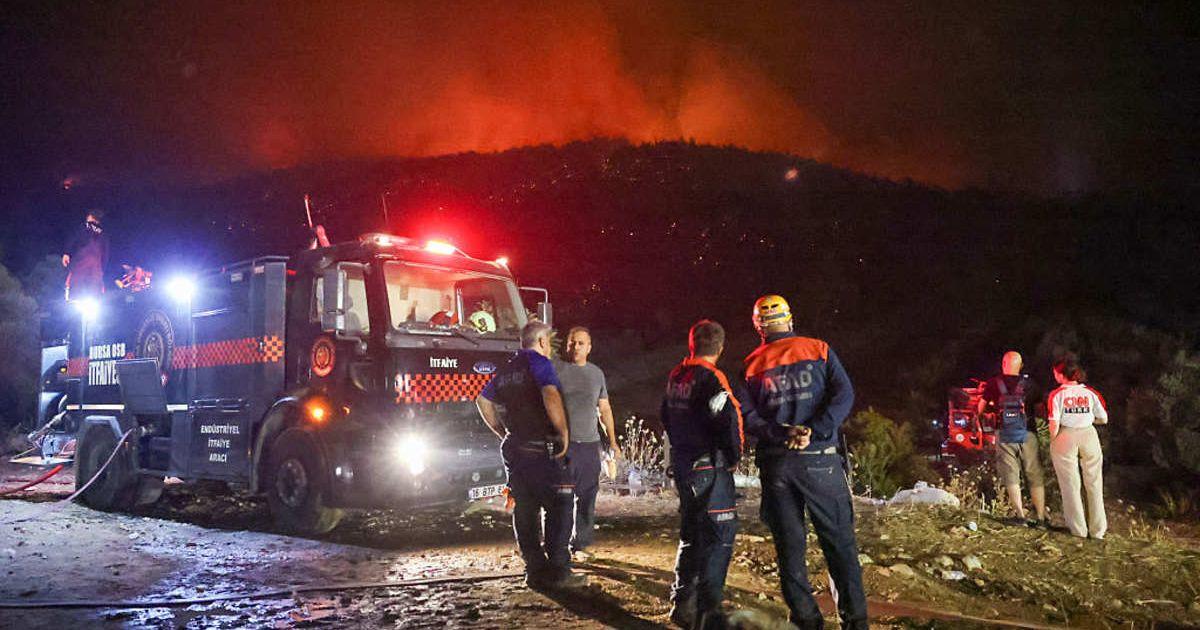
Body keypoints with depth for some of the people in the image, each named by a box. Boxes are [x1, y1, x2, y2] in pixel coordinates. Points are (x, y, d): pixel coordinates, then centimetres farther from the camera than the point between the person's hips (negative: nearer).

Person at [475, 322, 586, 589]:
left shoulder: (506, 369, 16)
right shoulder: (539, 363, -8)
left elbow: (483, 400, 22)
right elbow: (551, 396, -24)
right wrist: (564, 432, -16)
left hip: (513, 448, 8)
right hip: (540, 448, -8)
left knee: (525, 510, 9)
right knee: (559, 506, -2)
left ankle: (535, 570, 13)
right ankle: (557, 572, -4)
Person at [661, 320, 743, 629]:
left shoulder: (675, 376, 9)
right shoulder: (710, 377, -16)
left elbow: (667, 416, 20)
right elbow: (727, 416, -27)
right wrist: (733, 456, -12)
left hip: (681, 465, 8)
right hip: (709, 468, -8)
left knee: (690, 534, 19)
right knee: (719, 535, -2)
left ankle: (682, 604, 28)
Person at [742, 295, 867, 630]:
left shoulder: (752, 365, 6)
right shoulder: (818, 350, 4)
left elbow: (748, 416, -4)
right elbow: (843, 394, -8)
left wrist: (780, 433, -10)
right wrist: (814, 431, -14)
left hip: (775, 463, 1)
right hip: (820, 460, -1)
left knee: (789, 545, 8)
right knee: (839, 540, 7)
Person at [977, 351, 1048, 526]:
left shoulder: (993, 383, 2)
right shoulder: (1028, 383, 3)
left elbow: (981, 409, 6)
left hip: (1004, 434, 0)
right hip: (1027, 433, 1)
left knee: (1011, 477, 4)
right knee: (1035, 476, 8)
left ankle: (1020, 516, 1)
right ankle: (1041, 517, 8)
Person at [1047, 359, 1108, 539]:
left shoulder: (1057, 394, -7)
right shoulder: (1090, 393, -1)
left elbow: (1054, 423, -13)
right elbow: (1103, 419, 4)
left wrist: (1053, 440, 3)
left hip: (1065, 437, -2)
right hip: (1089, 436, 2)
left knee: (1070, 485, 9)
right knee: (1094, 484, 13)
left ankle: (1078, 529, 14)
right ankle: (1098, 530, 21)